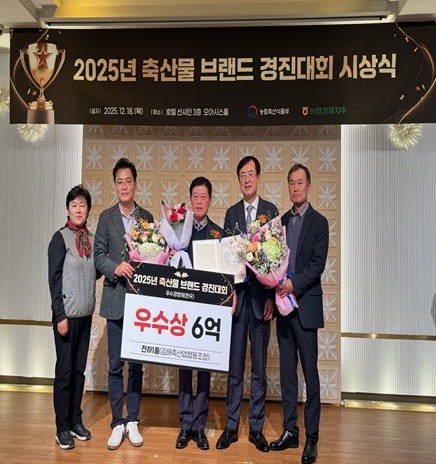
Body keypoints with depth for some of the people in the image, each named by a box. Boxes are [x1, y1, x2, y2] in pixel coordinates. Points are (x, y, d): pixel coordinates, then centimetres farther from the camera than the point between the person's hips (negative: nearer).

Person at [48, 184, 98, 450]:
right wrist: (60, 315, -13)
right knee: (64, 370, 4)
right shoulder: (61, 238, -8)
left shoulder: (92, 239, 6)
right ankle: (62, 427, 18)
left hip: (86, 313, 5)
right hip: (67, 313, -5)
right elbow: (54, 279, -11)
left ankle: (76, 420, 27)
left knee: (79, 369, 13)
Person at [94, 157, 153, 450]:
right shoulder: (106, 217, 5)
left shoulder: (147, 217, 7)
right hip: (115, 298, 0)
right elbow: (99, 255, 1)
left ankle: (133, 421, 22)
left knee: (137, 363, 9)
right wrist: (115, 267, -17)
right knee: (115, 364, 5)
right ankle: (117, 423, 19)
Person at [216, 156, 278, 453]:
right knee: (235, 365, 8)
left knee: (259, 367, 8)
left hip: (261, 295, -1)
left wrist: (271, 296, -7)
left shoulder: (272, 211, 2)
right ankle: (231, 426, 22)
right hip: (237, 294, 2)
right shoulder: (231, 213, 10)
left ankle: (257, 428, 23)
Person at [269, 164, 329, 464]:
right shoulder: (281, 221, 13)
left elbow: (318, 264, -11)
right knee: (287, 371, 12)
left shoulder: (318, 222, -2)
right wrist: (275, 291, -1)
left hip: (306, 305, -5)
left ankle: (312, 437, 16)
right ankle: (290, 431, 25)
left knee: (310, 372, 3)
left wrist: (294, 284, -23)